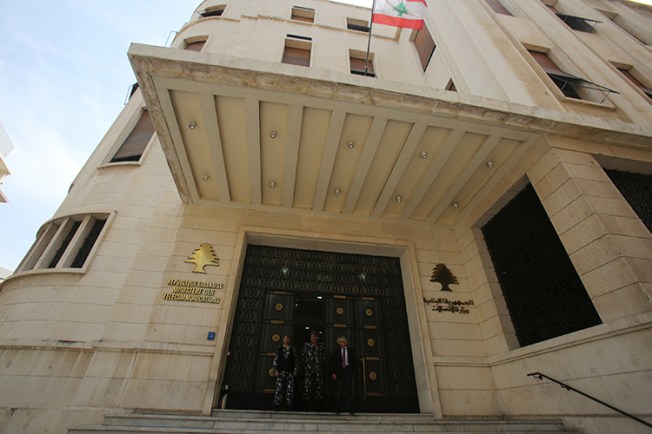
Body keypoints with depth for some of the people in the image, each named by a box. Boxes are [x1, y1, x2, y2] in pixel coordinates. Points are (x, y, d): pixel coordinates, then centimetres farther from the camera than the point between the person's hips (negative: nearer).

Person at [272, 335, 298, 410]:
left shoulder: (293, 349, 9)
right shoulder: (279, 349, 7)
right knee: (279, 388, -8)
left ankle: (289, 404, 6)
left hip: (290, 372, 1)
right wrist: (276, 370, -4)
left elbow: (295, 360, 8)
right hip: (281, 371, -1)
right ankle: (277, 404, -3)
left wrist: (295, 370, 1)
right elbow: (275, 360, 4)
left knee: (290, 389, -2)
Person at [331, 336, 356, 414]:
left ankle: (348, 407, 6)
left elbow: (354, 361, 6)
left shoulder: (350, 350, 7)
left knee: (349, 388, -1)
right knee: (339, 389, 1)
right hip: (339, 370, 0)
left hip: (348, 370, 0)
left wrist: (353, 370, -4)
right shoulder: (337, 351, 6)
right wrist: (334, 372, -4)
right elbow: (334, 362, 4)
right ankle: (338, 407, 11)